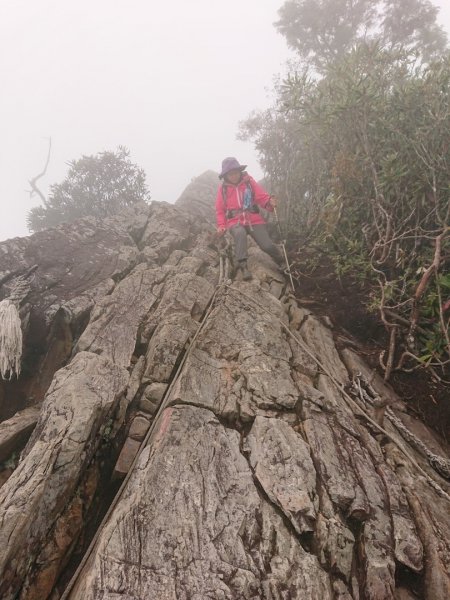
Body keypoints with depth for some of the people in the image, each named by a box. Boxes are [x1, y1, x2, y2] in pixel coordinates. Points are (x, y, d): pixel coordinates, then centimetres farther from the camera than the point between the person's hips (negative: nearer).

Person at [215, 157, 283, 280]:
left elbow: (262, 196, -5)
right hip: (235, 222, 0)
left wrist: (269, 202, -27)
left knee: (267, 245, -15)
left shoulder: (249, 181, 1)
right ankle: (243, 266, -34)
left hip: (254, 220, 0)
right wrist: (221, 225, -3)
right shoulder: (223, 188, 5)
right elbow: (220, 210, 11)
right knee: (240, 233, -38)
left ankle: (282, 262, 19)